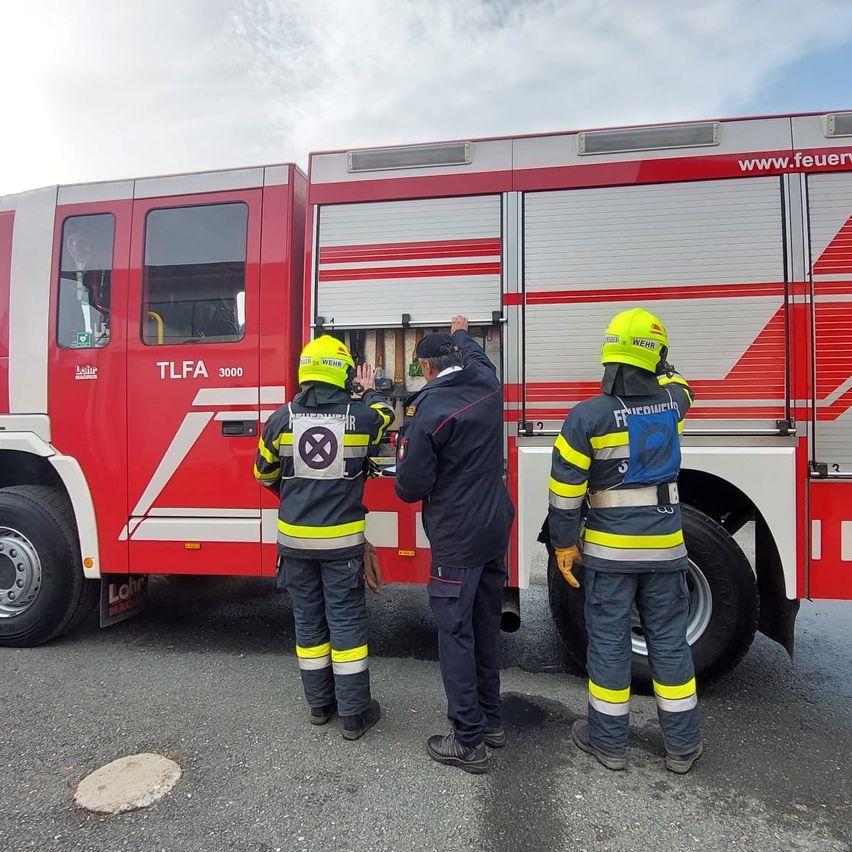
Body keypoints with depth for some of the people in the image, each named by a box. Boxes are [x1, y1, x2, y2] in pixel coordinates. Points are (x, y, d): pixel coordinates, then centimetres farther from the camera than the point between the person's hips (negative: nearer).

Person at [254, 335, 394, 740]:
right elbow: (385, 415, 15)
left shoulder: (282, 418, -5)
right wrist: (370, 391, 34)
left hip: (295, 538, 2)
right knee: (346, 621, 7)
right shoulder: (360, 415, -10)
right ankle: (354, 713, 17)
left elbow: (265, 473, 8)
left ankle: (319, 703, 29)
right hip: (342, 539, -2)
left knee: (309, 620, 15)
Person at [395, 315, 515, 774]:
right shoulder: (487, 385, 1)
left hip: (457, 537, -8)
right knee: (486, 625, 19)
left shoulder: (428, 408, -19)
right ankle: (490, 719, 34)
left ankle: (469, 741, 14)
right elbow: (476, 356, 28)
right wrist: (462, 332, 46)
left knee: (455, 633, 4)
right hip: (496, 526, 8)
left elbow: (411, 486, -17)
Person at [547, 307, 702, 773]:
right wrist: (654, 361, 25)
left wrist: (564, 543, -3)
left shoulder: (587, 415, -15)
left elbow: (565, 488, -13)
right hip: (665, 546, 4)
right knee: (669, 641, 15)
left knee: (609, 641, 9)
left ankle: (609, 740, 24)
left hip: (610, 549, -3)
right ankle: (682, 744, 28)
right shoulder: (673, 402, -3)